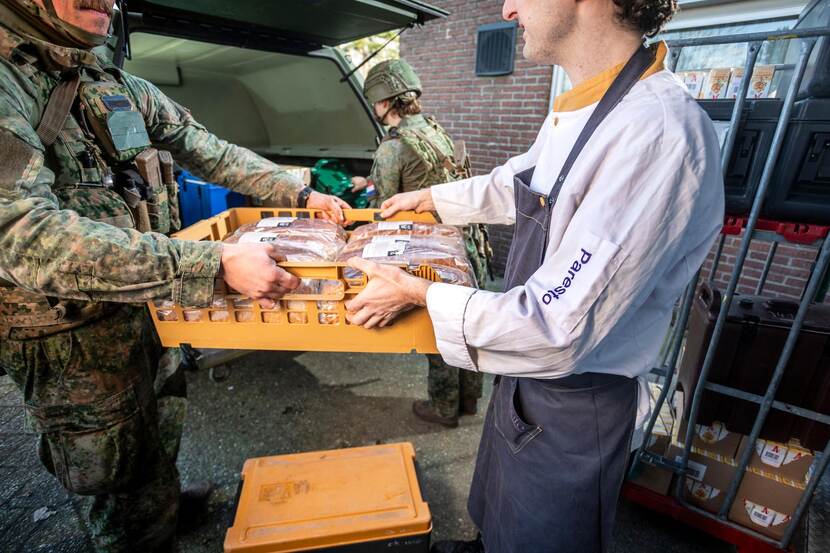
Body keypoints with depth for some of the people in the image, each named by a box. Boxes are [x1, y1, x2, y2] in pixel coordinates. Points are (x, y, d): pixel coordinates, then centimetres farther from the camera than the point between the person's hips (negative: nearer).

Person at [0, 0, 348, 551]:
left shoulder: (125, 89, 3)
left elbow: (213, 153, 8)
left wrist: (304, 194, 3)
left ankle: (169, 503, 58)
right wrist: (216, 263, -41)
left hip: (147, 308, 8)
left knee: (161, 439, 31)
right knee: (137, 509, 11)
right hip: (76, 338, -7)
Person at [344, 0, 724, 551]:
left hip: (571, 410, -7)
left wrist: (416, 292, -19)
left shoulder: (660, 134, -30)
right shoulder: (576, 112, -2)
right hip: (526, 377, 8)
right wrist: (429, 198, 28)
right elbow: (511, 185, 16)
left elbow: (554, 330, -31)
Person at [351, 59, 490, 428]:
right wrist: (372, 181, 33)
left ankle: (443, 409, 31)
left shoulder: (391, 149, -14)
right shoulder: (437, 130, 10)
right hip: (471, 245, 8)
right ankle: (468, 399, 39)